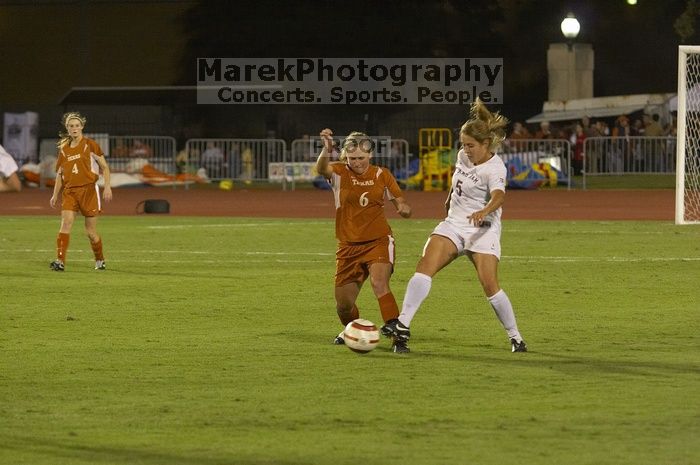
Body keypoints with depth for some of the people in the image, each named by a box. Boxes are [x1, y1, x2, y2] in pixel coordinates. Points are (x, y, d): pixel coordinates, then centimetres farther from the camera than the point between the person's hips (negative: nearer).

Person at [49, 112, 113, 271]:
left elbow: (104, 167, 1)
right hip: (69, 191, 3)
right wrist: (55, 195, 12)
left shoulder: (90, 145, -1)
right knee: (66, 223, -18)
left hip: (88, 189, -3)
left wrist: (107, 187, -9)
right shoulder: (64, 149, 10)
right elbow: (60, 173, 18)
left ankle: (100, 260, 26)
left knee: (91, 231, 2)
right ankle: (60, 261, -25)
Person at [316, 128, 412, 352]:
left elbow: (401, 203, 7)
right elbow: (321, 168, -29)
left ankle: (398, 337, -30)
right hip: (349, 247, 2)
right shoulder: (339, 172, -5)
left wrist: (404, 207, -19)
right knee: (343, 305, 7)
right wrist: (326, 150, -51)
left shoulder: (382, 175, 0)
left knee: (379, 284, -29)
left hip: (378, 241, -2)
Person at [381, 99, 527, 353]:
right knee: (425, 265, -17)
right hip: (454, 224, 6)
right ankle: (403, 325, -24)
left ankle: (515, 337, 5)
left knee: (490, 286, -15)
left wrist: (484, 211, -56)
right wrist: (450, 200, 37)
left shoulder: (494, 168, -17)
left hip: (482, 230, -6)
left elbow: (498, 196, -37)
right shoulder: (463, 156, 6)